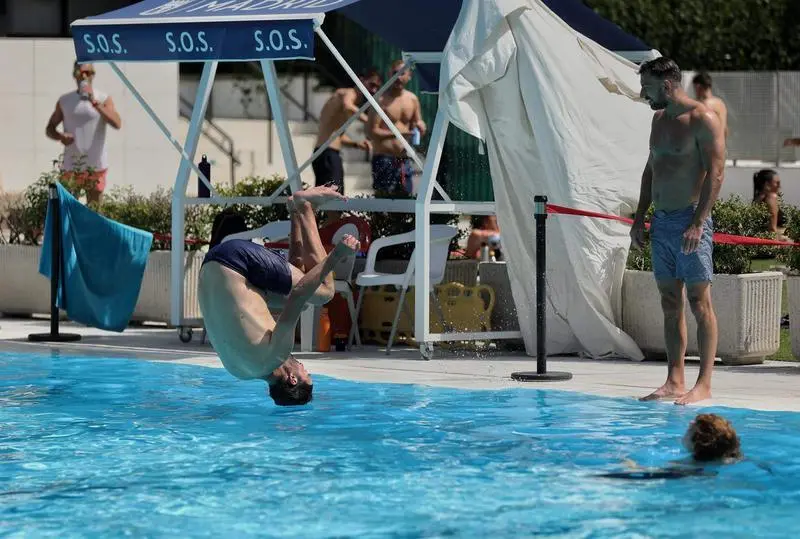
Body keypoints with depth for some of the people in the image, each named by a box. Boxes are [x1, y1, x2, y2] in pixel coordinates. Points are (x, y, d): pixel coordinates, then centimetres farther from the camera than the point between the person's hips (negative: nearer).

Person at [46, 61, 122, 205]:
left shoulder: (103, 99, 0)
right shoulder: (64, 101, 7)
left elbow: (117, 124, -16)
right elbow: (49, 129, 13)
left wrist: (94, 102, -21)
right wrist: (60, 136, -11)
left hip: (96, 166, -1)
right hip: (71, 166, 1)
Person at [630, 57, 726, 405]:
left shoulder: (703, 119, -10)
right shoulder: (659, 119, 16)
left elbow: (715, 173, -15)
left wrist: (698, 223, -20)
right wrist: (640, 218, 16)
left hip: (689, 220, -8)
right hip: (661, 221, 8)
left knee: (699, 302, -6)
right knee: (670, 304, 8)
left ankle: (704, 385, -7)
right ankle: (674, 382, 12)